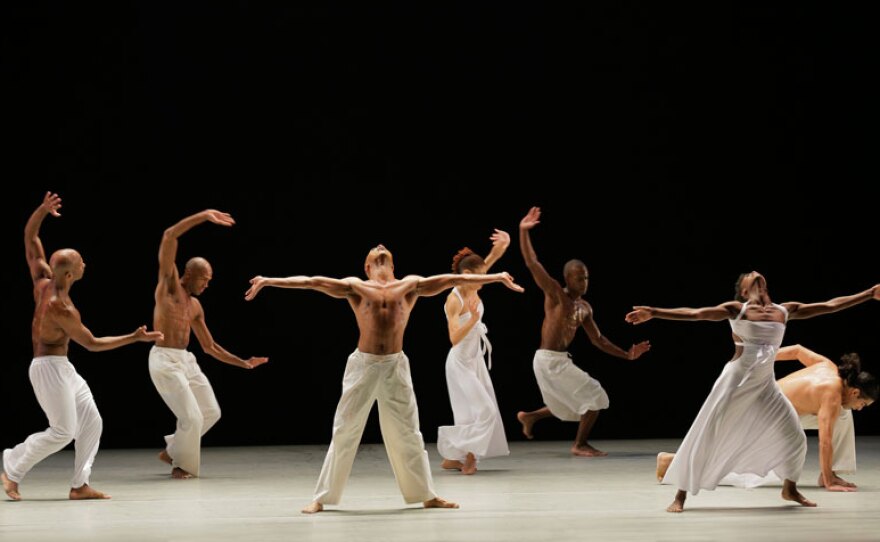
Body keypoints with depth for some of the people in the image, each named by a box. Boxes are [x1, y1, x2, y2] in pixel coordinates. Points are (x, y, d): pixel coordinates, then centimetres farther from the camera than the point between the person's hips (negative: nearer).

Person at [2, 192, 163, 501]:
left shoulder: (43, 282, -1)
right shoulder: (61, 308, -23)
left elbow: (30, 238, 3)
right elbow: (92, 343, -14)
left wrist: (44, 209, -12)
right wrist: (136, 338, -11)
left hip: (63, 369, 10)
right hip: (49, 368, -10)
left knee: (91, 423, 4)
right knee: (62, 432, -9)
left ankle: (80, 485, 3)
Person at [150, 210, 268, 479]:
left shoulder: (195, 306, 17)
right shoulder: (169, 282, -1)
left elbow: (210, 347, 23)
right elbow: (169, 237, -13)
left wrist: (244, 363, 18)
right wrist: (204, 217, -16)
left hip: (186, 360, 8)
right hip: (164, 360, -8)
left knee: (211, 412, 9)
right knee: (192, 417, -10)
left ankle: (171, 450, 26)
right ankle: (182, 464, 13)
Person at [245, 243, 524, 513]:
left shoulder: (410, 285, 10)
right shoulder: (356, 287, 5)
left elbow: (451, 279, 9)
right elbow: (312, 282, 0)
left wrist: (496, 277, 10)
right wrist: (269, 281, -6)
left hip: (396, 365, 2)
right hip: (363, 364, -2)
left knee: (407, 433, 9)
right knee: (344, 431, 2)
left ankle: (427, 495, 19)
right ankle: (322, 498, 8)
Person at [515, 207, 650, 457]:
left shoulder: (585, 308, 10)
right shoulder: (555, 294, -11)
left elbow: (598, 340, 15)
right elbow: (532, 263, -18)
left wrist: (627, 354, 8)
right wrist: (523, 231, -24)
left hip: (560, 360, 8)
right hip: (548, 360, -8)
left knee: (571, 404, 23)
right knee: (594, 396, -6)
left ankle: (529, 416, 35)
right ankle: (580, 445, 8)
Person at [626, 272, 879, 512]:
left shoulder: (786, 310, 8)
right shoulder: (736, 309, -5)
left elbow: (829, 306, 13)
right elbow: (694, 314, -14)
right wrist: (654, 312, -25)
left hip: (765, 385, 5)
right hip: (736, 381, -5)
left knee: (794, 436, 7)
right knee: (706, 436, -6)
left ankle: (790, 489, 31)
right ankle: (680, 496, 1)